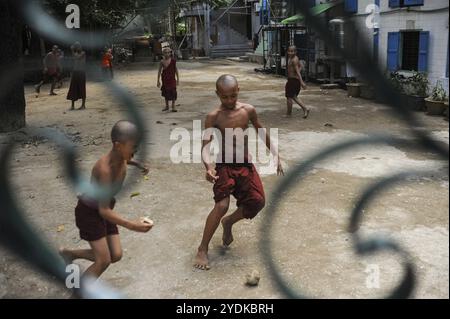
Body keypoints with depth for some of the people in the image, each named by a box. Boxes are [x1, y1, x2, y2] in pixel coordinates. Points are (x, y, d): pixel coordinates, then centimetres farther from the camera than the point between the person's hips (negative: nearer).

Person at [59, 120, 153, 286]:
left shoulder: (121, 159, -11)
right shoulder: (105, 169, -35)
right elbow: (104, 211, -36)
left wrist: (137, 164, 4)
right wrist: (132, 225, -46)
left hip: (104, 210, 8)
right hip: (89, 212, -8)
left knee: (116, 255, 7)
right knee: (103, 261, -8)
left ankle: (70, 253, 26)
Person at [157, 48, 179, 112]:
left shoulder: (173, 61, -4)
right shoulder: (162, 62, -5)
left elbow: (176, 69, 4)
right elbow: (159, 71, 0)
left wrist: (178, 79, 4)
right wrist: (158, 81, 0)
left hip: (172, 78, 0)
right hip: (165, 79, 0)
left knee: (173, 92, -5)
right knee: (166, 92, 11)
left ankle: (173, 107, 4)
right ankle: (167, 106, 25)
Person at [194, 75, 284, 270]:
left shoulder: (248, 110, -1)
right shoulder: (214, 117, -10)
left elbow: (262, 133, 14)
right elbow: (206, 146, -17)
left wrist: (275, 154, 12)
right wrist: (208, 166, -37)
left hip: (246, 165, 4)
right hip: (225, 166, -4)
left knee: (258, 202, -8)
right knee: (222, 205, -18)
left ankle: (228, 222, 22)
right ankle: (202, 249, -3)